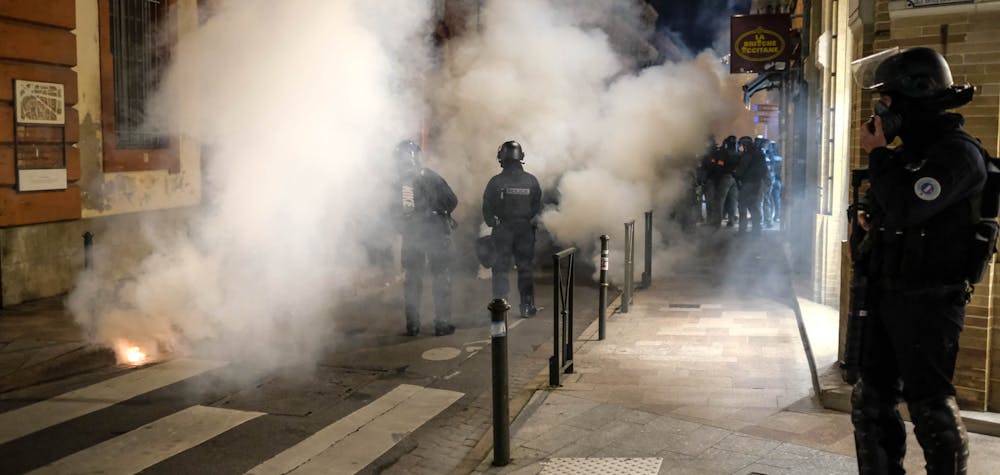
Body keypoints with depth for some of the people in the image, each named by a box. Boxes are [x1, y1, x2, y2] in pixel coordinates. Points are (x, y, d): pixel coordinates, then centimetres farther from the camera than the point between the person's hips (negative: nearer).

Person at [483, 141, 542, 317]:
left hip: (502, 230, -1)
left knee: (500, 268, 7)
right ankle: (527, 306, 15)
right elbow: (537, 206, 2)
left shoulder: (495, 182, -11)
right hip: (525, 230, 1)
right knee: (525, 268, 11)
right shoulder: (531, 181, -6)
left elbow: (487, 208, -5)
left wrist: (493, 223, 12)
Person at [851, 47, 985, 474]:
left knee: (930, 406, -1)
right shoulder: (910, 153, 13)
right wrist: (871, 219, 4)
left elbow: (904, 209, -27)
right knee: (871, 400, 13)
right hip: (886, 295, 9)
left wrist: (878, 154, -15)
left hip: (929, 303, -9)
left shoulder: (957, 153, -15)